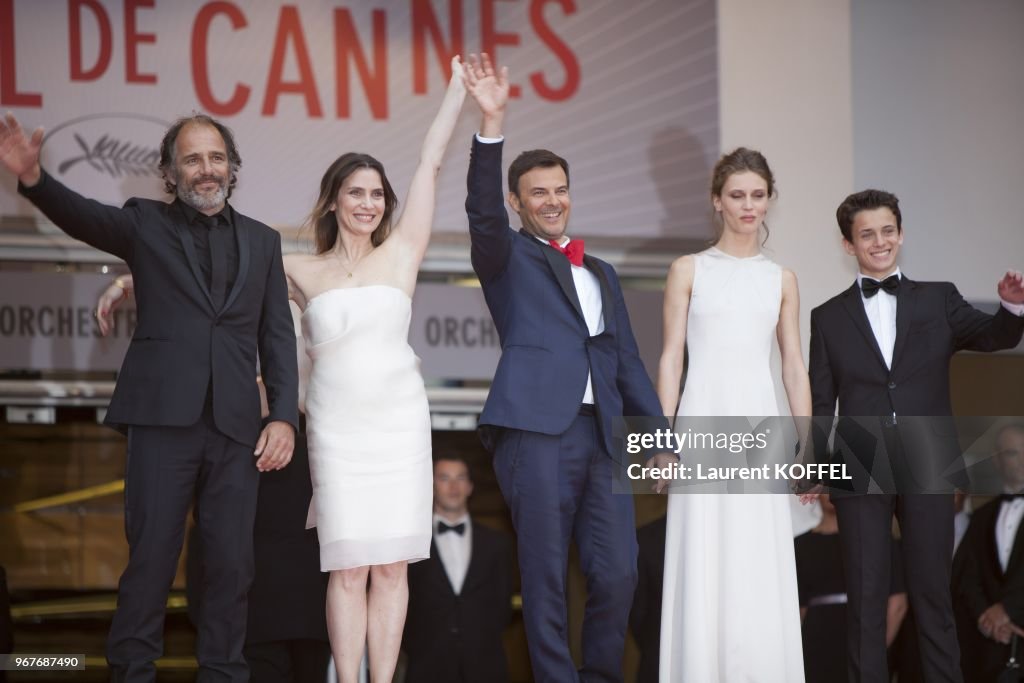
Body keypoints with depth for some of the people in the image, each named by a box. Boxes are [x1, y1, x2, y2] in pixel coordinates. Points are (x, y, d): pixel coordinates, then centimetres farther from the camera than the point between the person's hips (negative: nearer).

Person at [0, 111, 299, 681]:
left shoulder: (261, 241, 15)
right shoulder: (146, 224, 8)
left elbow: (278, 336, 13)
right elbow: (82, 216, -11)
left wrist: (284, 417, 2)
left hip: (237, 425, 2)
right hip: (164, 418, -2)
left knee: (233, 563, 3)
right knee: (152, 556, -3)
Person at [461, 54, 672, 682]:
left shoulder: (601, 273, 24)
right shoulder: (510, 259, 10)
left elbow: (628, 361, 23)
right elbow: (483, 212, -11)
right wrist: (493, 123, -23)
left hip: (601, 436, 5)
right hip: (536, 431, -4)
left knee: (618, 573, -1)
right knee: (545, 578, -3)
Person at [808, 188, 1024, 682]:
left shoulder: (938, 299, 9)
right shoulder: (828, 318, 10)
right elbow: (820, 404, 9)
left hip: (926, 469, 0)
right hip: (859, 471, 0)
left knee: (932, 594, 3)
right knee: (866, 598, 3)